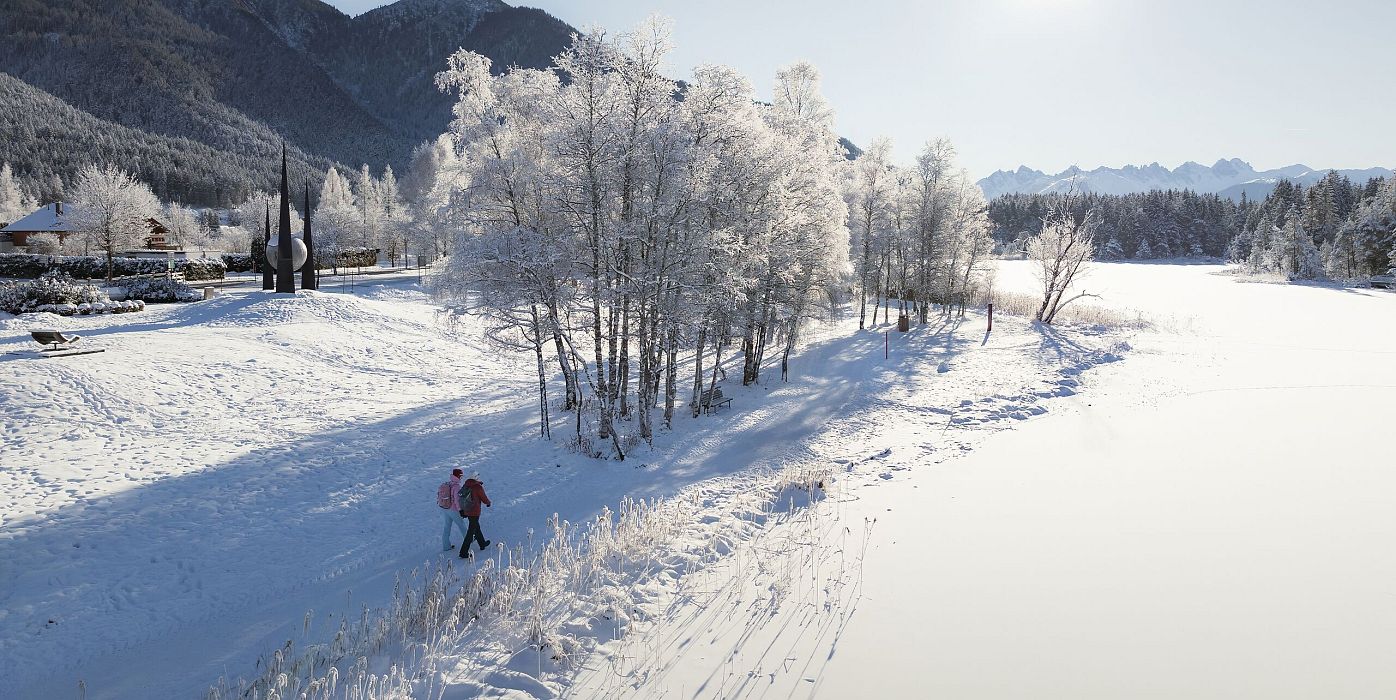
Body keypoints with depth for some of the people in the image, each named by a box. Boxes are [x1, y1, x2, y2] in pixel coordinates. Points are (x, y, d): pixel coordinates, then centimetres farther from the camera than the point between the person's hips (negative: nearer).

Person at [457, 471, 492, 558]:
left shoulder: (465, 485, 1)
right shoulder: (478, 487, -18)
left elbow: (461, 497, 8)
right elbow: (484, 499, -8)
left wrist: (462, 510, 16)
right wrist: (488, 502, 15)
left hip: (466, 511, 7)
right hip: (475, 513, -7)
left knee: (476, 527, 25)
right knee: (471, 532, -1)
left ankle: (482, 544, 43)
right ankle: (464, 552, -2)